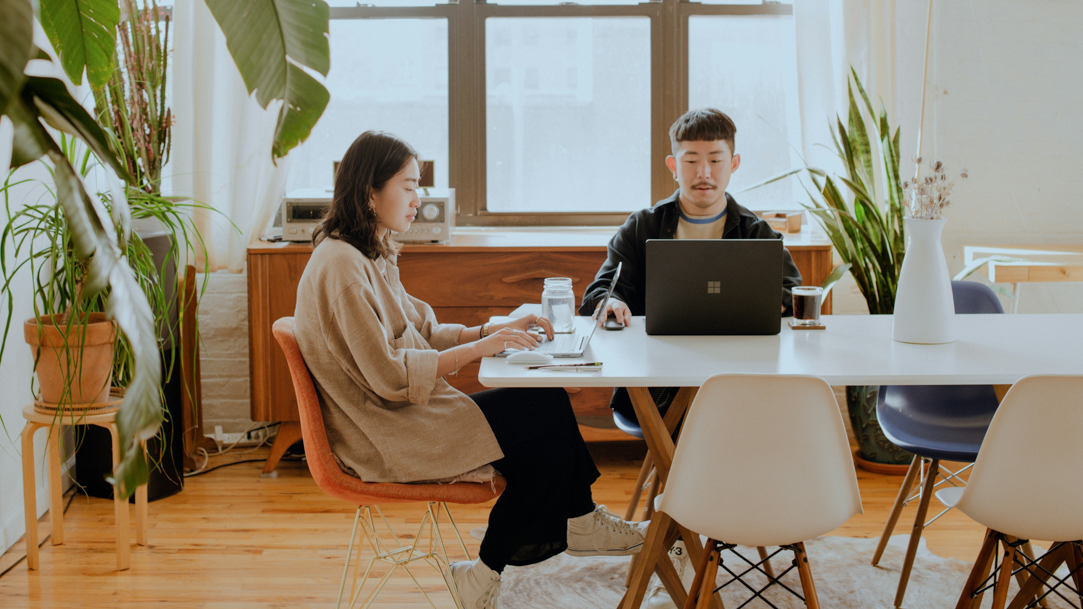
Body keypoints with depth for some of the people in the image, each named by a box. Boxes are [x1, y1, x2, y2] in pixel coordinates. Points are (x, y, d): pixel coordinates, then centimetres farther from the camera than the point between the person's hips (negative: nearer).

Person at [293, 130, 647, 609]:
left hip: (404, 414, 9)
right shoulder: (341, 265, -19)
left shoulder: (372, 256, 13)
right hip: (386, 438, -9)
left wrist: (495, 329, 2)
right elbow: (389, 376, -22)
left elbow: (423, 331, 16)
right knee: (548, 411, -11)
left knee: (547, 449, -6)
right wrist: (481, 348, -18)